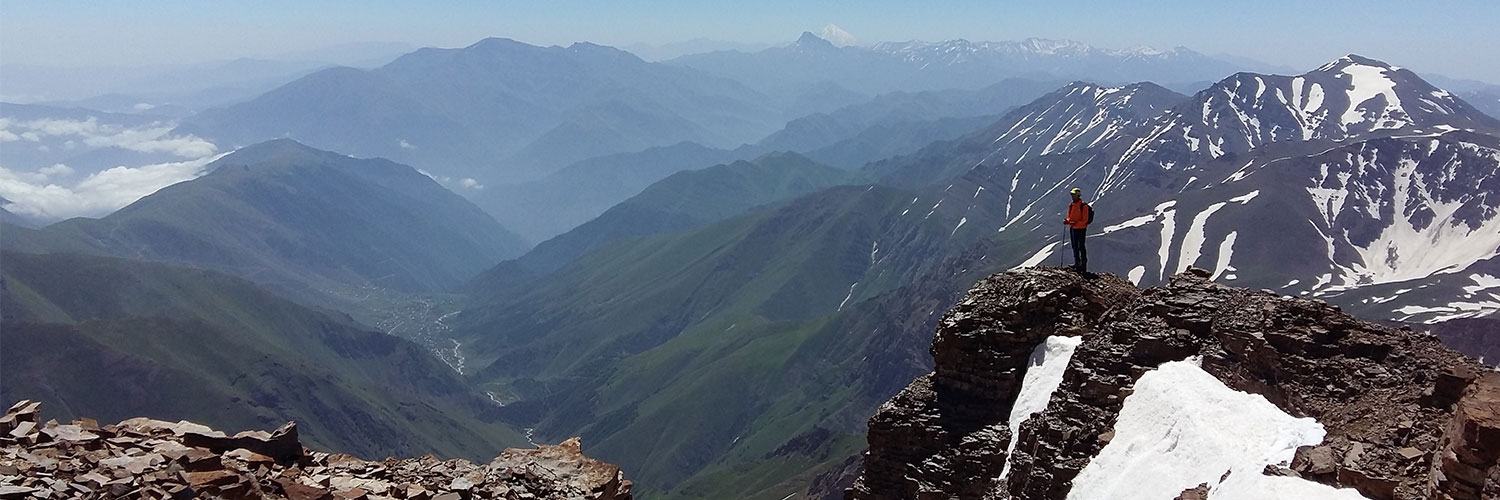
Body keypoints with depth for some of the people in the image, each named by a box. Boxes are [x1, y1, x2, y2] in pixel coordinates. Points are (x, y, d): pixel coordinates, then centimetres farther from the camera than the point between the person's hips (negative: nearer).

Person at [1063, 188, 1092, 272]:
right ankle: (1077, 263, 22)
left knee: (1081, 246, -4)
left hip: (1081, 229, -8)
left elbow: (1085, 220, -14)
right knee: (1075, 246, 13)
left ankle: (1084, 264, 1)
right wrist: (1067, 221, -5)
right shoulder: (1071, 205, 10)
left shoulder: (1083, 206, -12)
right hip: (1072, 228, 8)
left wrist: (1076, 223, -27)